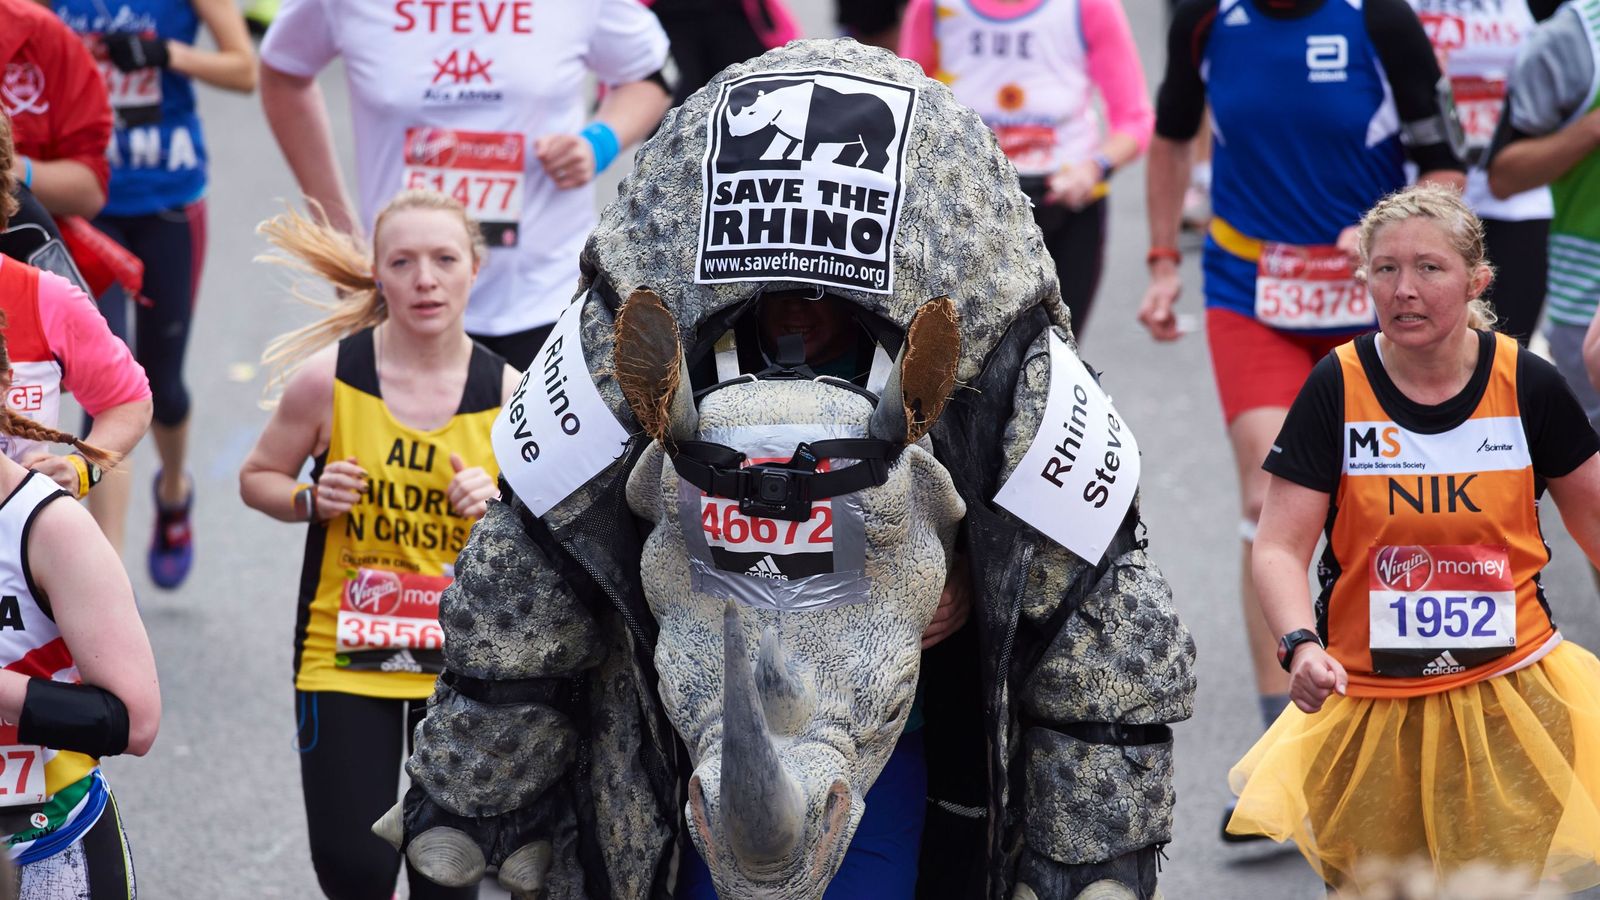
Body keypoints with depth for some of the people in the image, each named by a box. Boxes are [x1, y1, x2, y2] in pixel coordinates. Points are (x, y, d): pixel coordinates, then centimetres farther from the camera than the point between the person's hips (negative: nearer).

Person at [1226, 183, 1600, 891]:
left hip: (1508, 694, 0)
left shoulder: (1528, 386, -4)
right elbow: (1280, 546, -9)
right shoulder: (1338, 388, -7)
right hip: (1369, 701, 0)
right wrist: (1301, 644, -26)